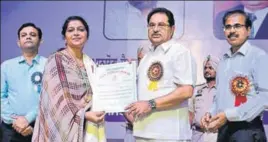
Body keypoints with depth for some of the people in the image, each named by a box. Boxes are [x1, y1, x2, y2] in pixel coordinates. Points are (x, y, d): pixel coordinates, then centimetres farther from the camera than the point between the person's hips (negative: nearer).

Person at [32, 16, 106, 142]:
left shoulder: (90, 64, 12)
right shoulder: (55, 60, -5)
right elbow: (56, 97, -13)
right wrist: (83, 115, -19)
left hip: (88, 127, 5)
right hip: (65, 126, -5)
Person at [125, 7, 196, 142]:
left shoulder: (180, 52, -7)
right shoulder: (147, 56, 16)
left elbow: (186, 91, -17)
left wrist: (151, 104, -18)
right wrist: (133, 110, 5)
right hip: (143, 131, 7)